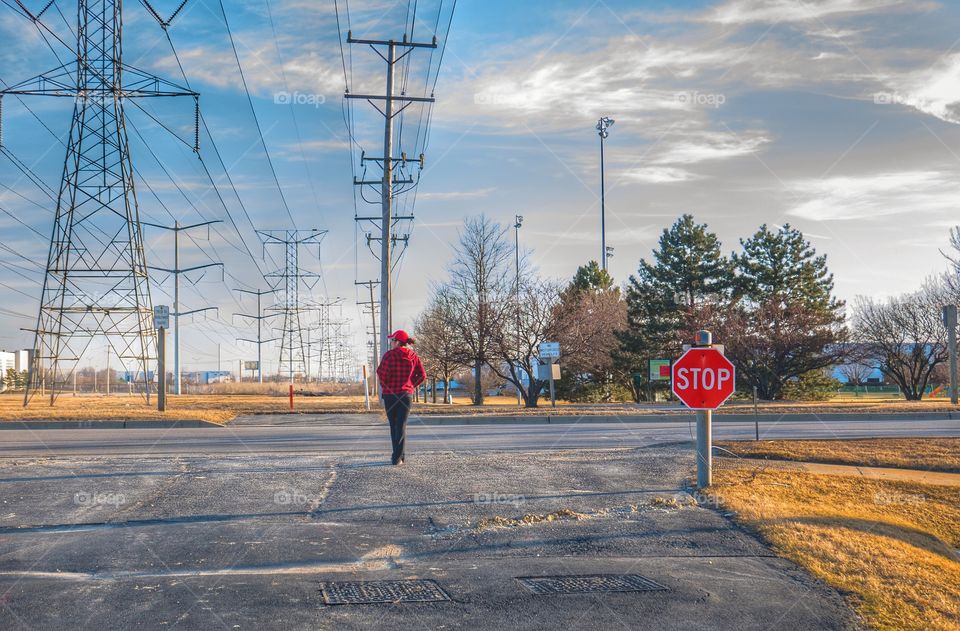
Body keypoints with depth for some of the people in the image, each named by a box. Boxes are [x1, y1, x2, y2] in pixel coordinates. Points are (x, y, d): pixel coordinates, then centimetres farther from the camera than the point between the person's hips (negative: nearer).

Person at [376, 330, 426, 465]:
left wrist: (384, 386, 1)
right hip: (406, 394, 2)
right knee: (401, 426, 2)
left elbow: (381, 373, -17)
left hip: (390, 394, -2)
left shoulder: (389, 355, -10)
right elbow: (422, 375, 1)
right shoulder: (413, 356, 2)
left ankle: (398, 455, 19)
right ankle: (398, 457, -7)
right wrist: (411, 386, 11)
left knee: (393, 425, 12)